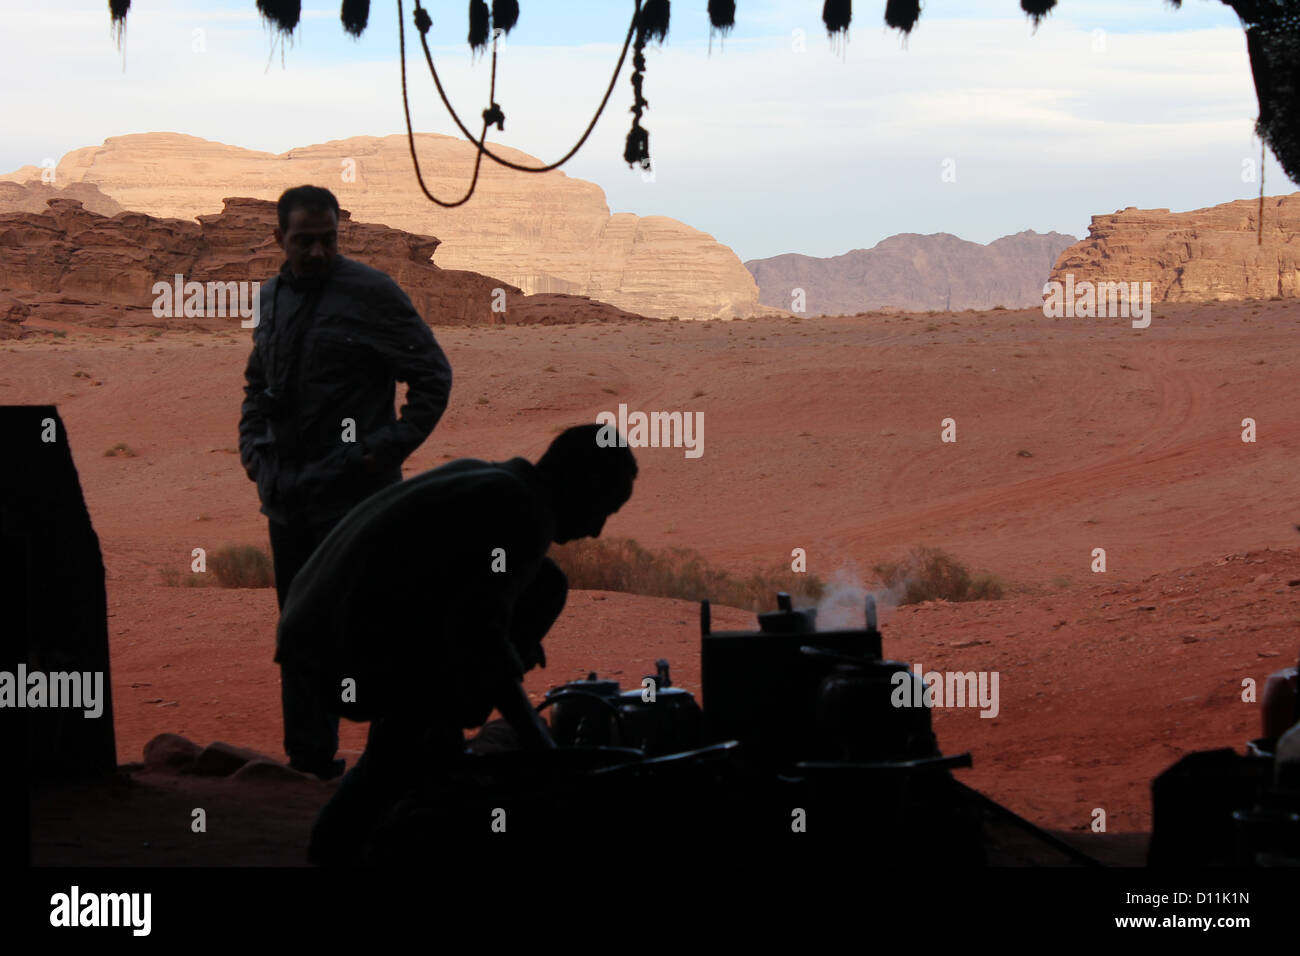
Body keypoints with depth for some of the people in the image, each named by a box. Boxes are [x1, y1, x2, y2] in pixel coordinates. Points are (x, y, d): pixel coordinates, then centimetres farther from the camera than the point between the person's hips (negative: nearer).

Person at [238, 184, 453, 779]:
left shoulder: (370, 293, -7)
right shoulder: (273, 299, 13)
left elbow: (433, 378, -6)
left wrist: (388, 449, -11)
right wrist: (252, 447, 13)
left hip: (354, 500, -7)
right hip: (288, 500, 7)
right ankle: (309, 761, 19)